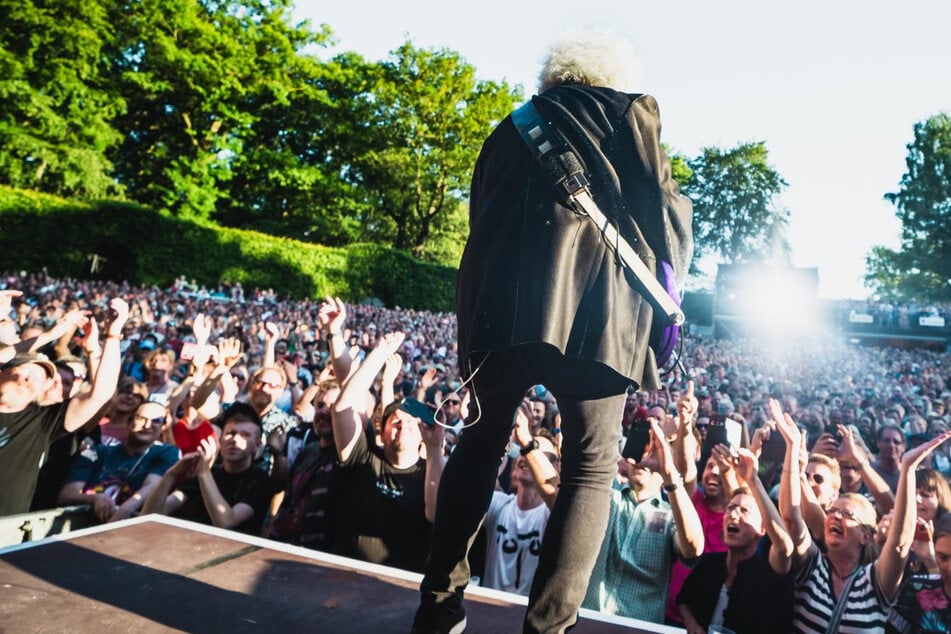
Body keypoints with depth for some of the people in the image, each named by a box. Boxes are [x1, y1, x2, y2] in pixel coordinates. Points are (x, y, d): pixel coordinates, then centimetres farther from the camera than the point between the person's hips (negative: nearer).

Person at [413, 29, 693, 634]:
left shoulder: (514, 125, 22)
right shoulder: (633, 110, 14)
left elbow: (482, 216, 18)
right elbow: (661, 209, 5)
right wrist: (670, 276, 22)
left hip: (502, 302, 3)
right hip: (593, 309, -3)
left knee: (481, 444, 13)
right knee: (592, 467, 6)